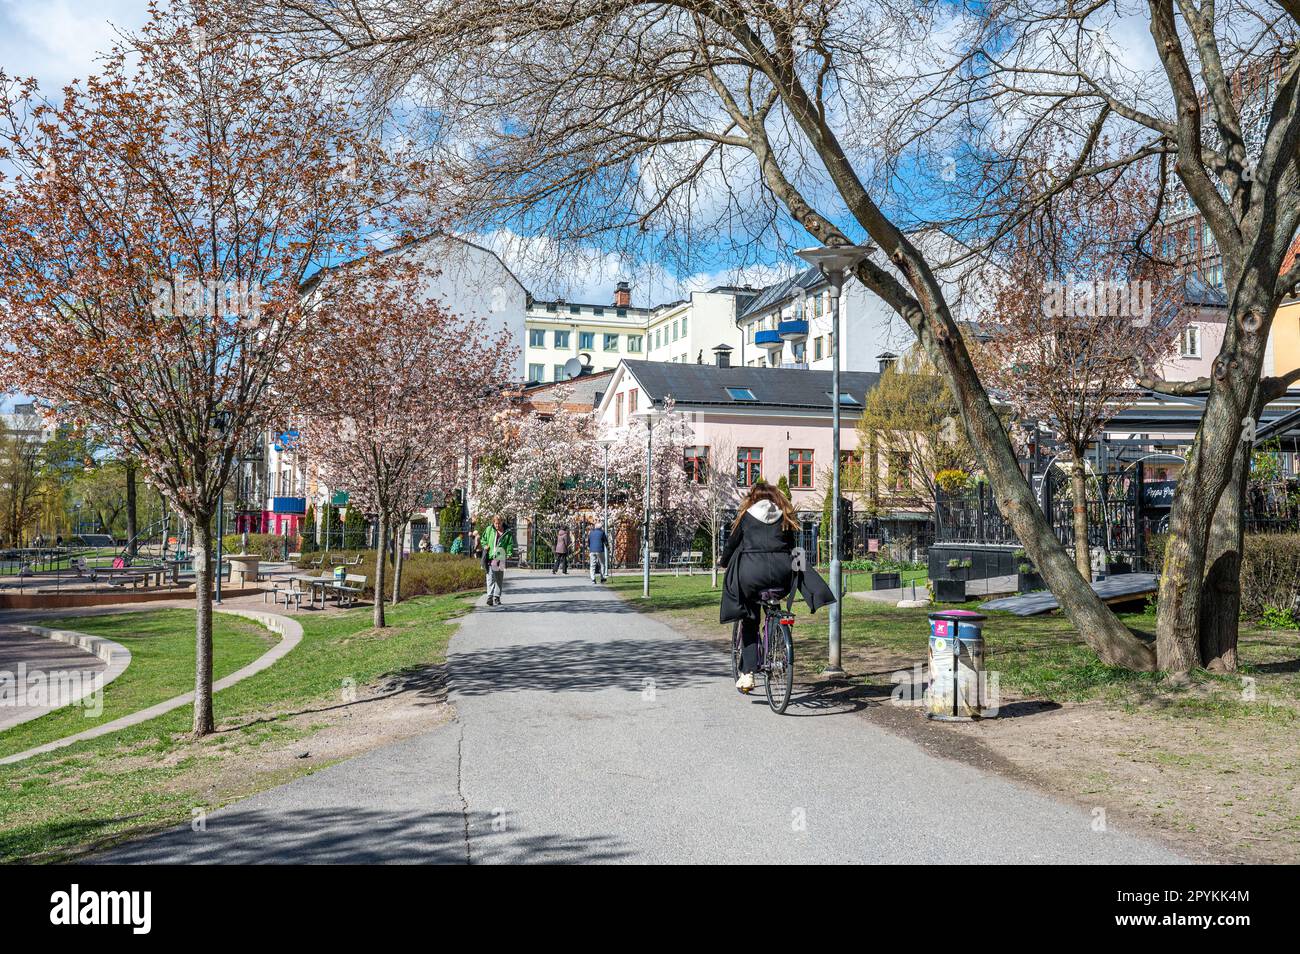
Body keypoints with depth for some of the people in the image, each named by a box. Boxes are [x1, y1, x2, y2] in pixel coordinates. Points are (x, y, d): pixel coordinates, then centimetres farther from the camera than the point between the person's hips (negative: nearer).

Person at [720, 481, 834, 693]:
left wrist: (723, 562, 32)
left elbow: (732, 543, 15)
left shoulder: (747, 516, 12)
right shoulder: (784, 517, 17)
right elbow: (791, 547, 20)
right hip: (782, 573, 2)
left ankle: (748, 673, -2)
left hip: (752, 572, -2)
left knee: (750, 622, 6)